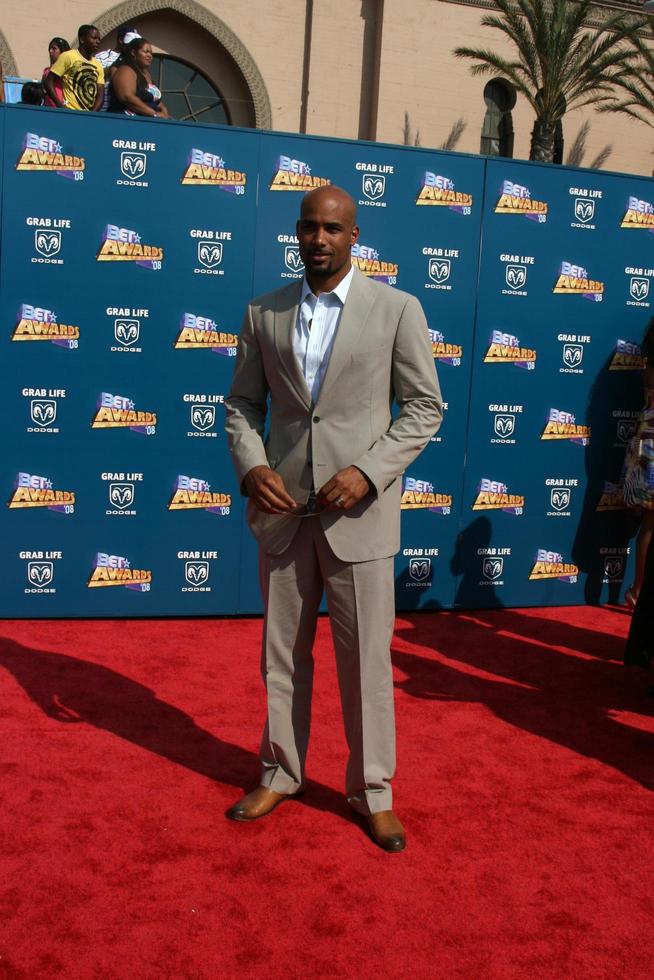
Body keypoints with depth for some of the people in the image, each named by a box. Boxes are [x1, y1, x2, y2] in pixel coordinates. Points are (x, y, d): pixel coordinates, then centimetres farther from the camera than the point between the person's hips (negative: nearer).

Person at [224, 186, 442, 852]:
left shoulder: (397, 310, -1)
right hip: (282, 509, 3)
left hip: (358, 510, -2)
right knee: (282, 652, 13)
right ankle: (280, 773, 31)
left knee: (366, 658, 5)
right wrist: (250, 466, -9)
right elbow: (243, 404, 10)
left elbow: (424, 406, -2)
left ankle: (372, 791, 22)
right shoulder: (263, 314, 7)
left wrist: (368, 472, -14)